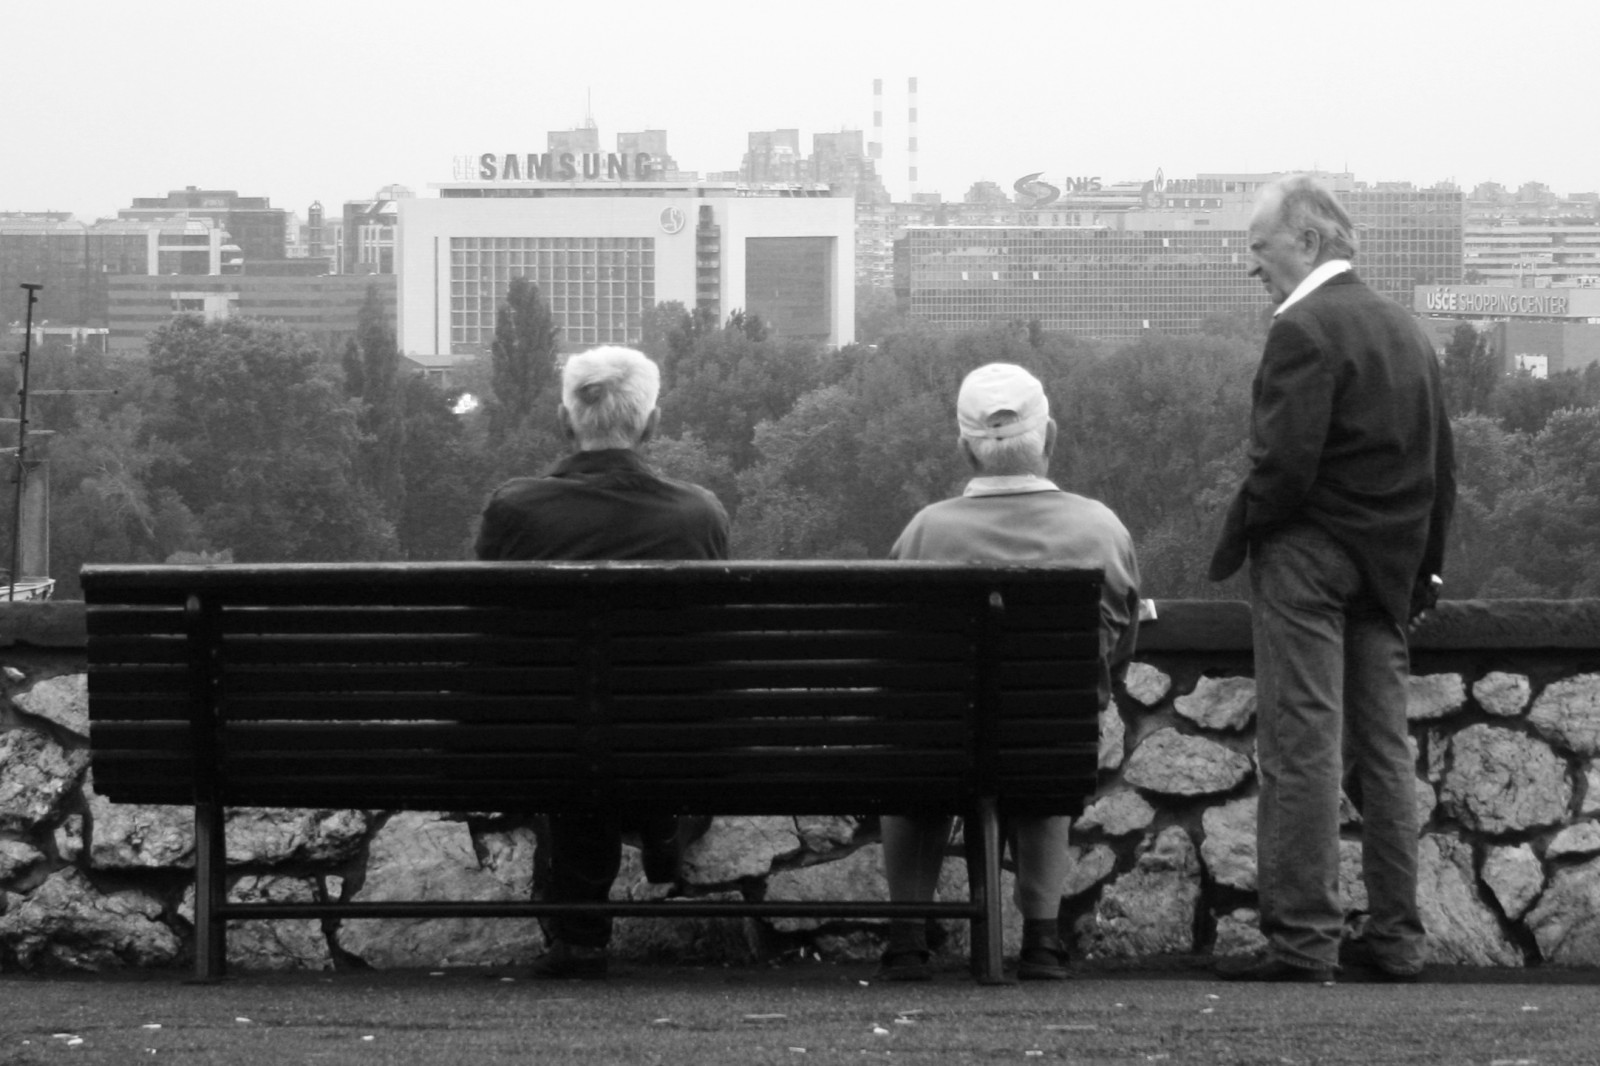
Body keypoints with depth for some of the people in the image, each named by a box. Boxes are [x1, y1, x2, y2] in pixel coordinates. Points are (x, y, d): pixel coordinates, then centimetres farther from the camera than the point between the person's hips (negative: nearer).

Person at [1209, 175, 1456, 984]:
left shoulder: (1304, 330, -13)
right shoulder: (1406, 330, 14)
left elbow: (1284, 463, -20)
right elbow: (1441, 466, 16)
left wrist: (1233, 545, -7)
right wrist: (1422, 569, 20)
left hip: (1309, 560, -8)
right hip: (1389, 569, 8)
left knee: (1301, 749, -7)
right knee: (1383, 751, 11)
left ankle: (1303, 938, -9)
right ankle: (1396, 937, 12)